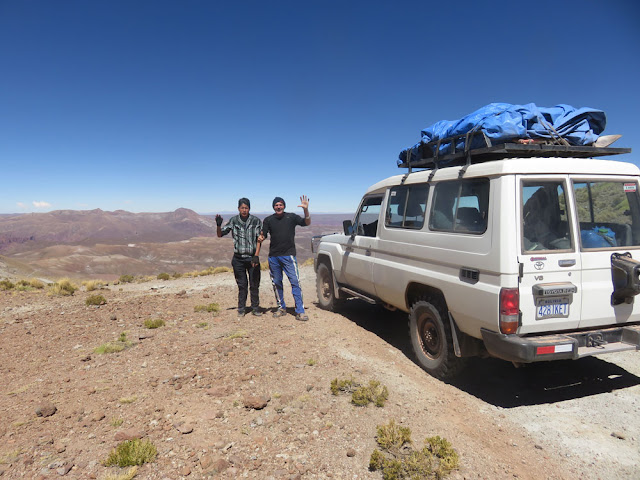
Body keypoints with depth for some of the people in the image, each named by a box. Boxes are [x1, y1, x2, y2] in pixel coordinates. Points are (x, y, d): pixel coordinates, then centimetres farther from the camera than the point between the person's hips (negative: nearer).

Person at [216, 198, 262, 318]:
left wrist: (256, 255, -13)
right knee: (242, 285, 7)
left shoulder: (256, 221, -1)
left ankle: (255, 308, 18)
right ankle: (241, 309, 18)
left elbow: (259, 239, -4)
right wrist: (218, 225, -15)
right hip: (238, 258, 1)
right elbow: (220, 234, 6)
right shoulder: (233, 221, 3)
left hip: (252, 258, -1)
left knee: (254, 284, 4)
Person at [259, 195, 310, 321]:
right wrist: (260, 238, -14)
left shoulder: (291, 217, 4)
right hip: (273, 256, 3)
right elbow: (263, 235, 9)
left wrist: (306, 209, -20)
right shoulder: (268, 220, 10)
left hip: (288, 255, -3)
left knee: (295, 281, -10)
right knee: (276, 283, 10)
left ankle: (300, 311, -8)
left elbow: (307, 222, -4)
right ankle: (281, 308, 26)